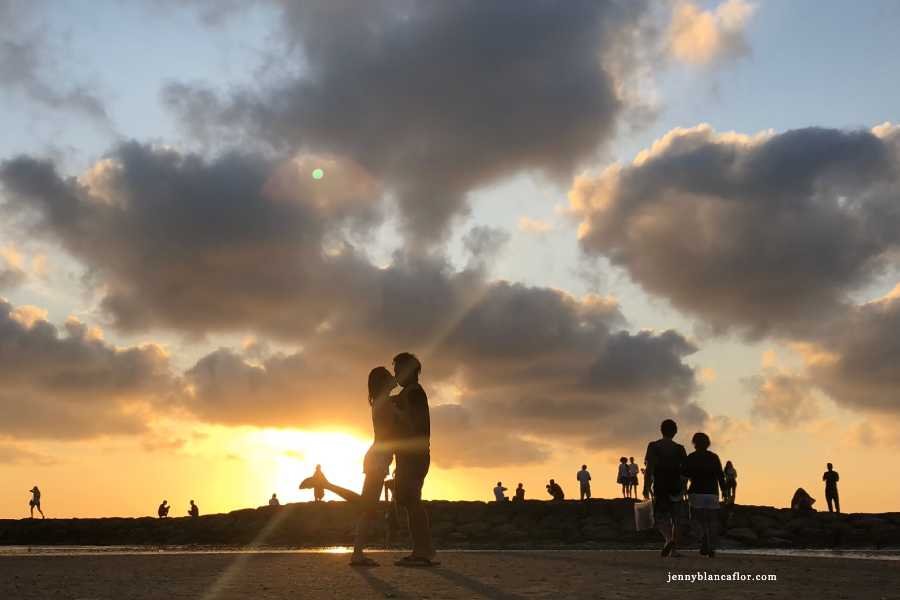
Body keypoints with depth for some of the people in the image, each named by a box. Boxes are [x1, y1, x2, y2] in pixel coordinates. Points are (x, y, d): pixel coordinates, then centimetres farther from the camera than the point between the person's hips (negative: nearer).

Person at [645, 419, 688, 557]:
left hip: (659, 487, -2)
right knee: (675, 518, 10)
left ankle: (668, 538, -23)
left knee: (660, 517, 5)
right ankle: (674, 548, 7)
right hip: (675, 487, 2)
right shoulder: (679, 448, 3)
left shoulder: (653, 446, -2)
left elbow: (649, 468, -8)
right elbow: (685, 469, 4)